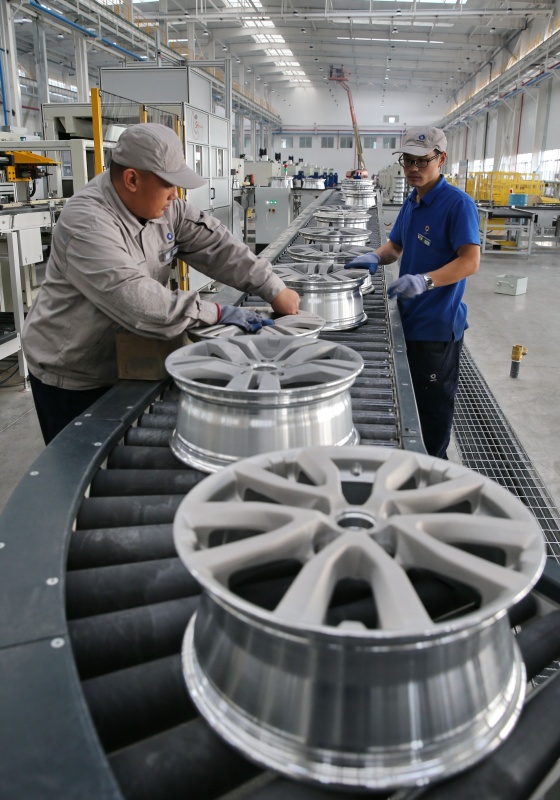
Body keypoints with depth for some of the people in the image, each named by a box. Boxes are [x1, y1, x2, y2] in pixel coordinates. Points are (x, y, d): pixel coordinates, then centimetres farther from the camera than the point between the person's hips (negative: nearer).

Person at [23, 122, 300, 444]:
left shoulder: (164, 207, -5)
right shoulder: (86, 223, -29)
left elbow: (216, 244, -6)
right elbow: (137, 302, -38)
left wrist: (274, 289, -16)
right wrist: (217, 313, -32)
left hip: (124, 363, 7)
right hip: (71, 374, -7)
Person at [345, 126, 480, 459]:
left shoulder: (458, 203, -15)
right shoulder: (411, 203, 10)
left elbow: (470, 261, -22)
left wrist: (425, 280, -36)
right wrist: (376, 257, -3)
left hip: (438, 325, -8)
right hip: (410, 318, 8)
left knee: (434, 405, 4)